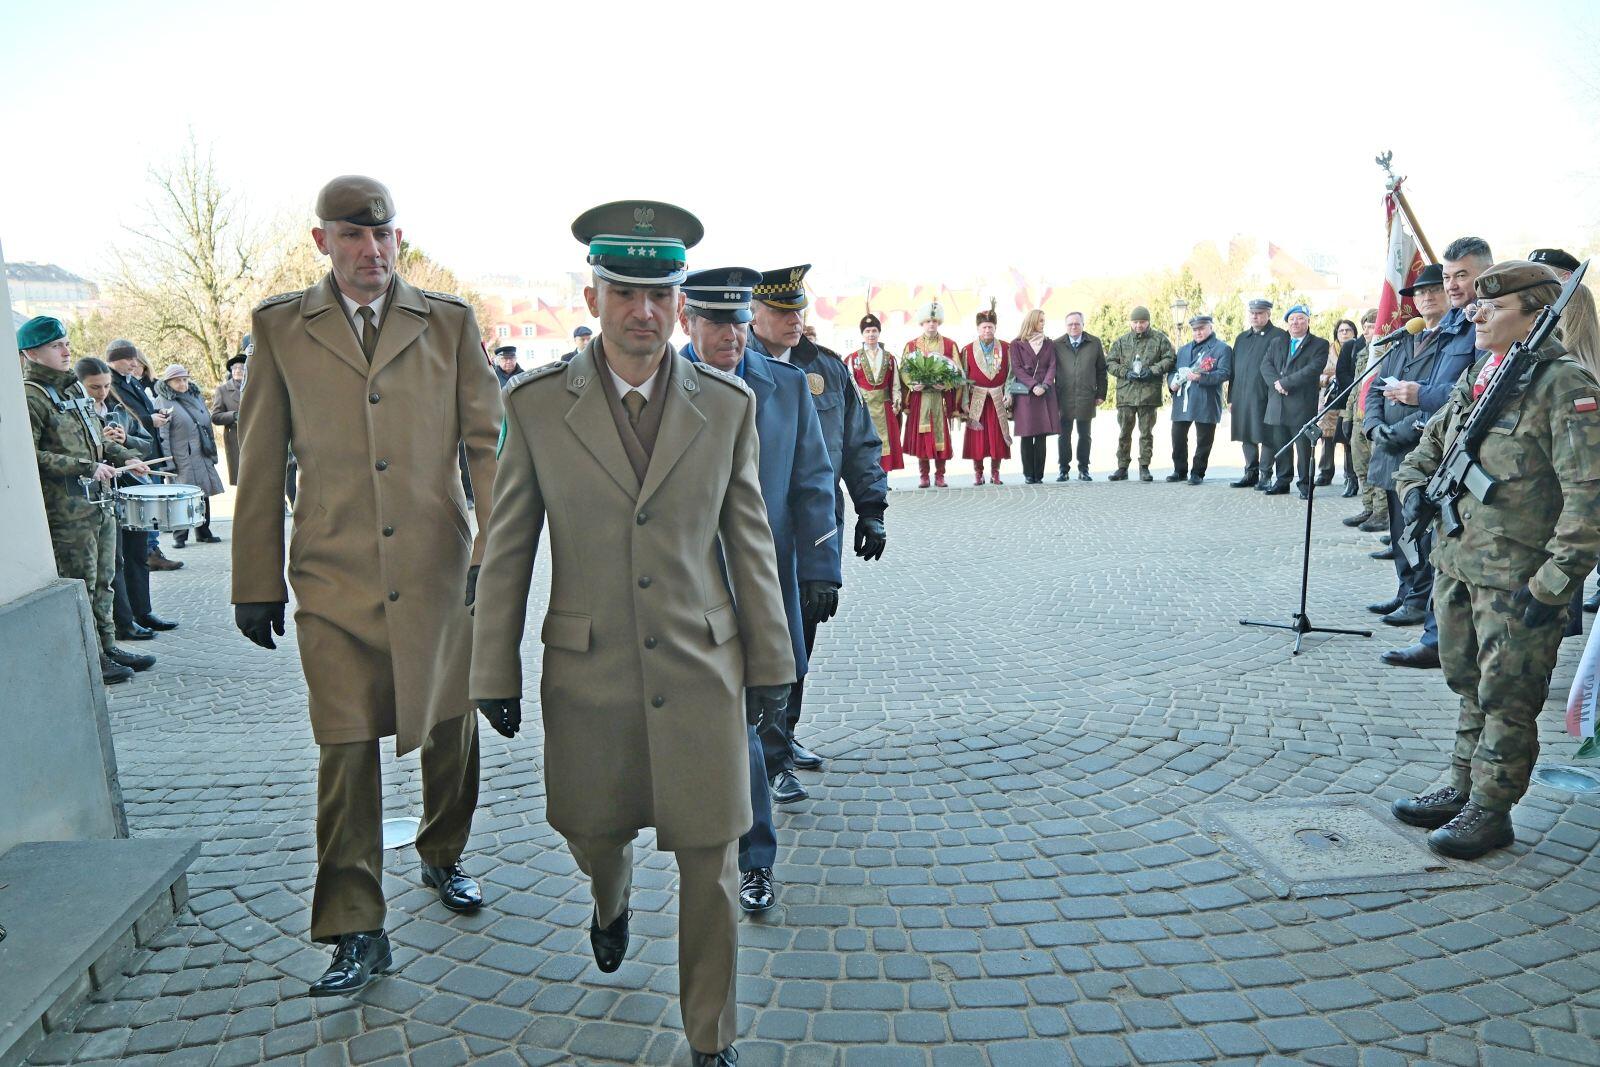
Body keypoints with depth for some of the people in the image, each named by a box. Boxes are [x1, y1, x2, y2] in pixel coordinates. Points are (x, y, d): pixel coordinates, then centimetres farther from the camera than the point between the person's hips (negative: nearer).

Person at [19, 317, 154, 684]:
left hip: (98, 501, 8)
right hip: (65, 509, -8)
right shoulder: (30, 397, -12)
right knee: (80, 585, -1)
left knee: (102, 580, 14)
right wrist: (87, 467, -21)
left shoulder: (74, 387, 14)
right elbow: (29, 455, -19)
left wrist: (127, 457, 13)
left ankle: (107, 648, 24)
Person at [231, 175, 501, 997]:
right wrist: (255, 582, 5)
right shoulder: (280, 328, 6)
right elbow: (260, 463, 6)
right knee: (345, 747, 0)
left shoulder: (449, 322, 5)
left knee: (450, 727, 12)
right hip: (334, 575, -1)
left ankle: (442, 859, 38)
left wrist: (494, 548, -7)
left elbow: (487, 440, 2)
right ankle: (355, 932, 14)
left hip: (437, 568, 1)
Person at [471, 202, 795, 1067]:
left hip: (701, 671, 0)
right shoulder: (535, 404, -4)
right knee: (590, 833, 20)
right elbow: (507, 549, 0)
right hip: (588, 674, 1)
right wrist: (495, 672, 1)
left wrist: (770, 661, 5)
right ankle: (612, 899, 58)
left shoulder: (727, 404, -2)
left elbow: (749, 540, 3)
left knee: (710, 863, 5)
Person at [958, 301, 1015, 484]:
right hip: (976, 399, -1)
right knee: (977, 437, -1)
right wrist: (964, 402, -5)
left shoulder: (1006, 348, 7)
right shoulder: (968, 350, 4)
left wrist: (1008, 393, -7)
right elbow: (963, 378, 2)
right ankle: (977, 474, 7)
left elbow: (1011, 373, 6)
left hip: (998, 399, 1)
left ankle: (995, 473, 9)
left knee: (998, 436, 1)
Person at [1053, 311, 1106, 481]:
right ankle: (1063, 469, 12)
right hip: (1063, 398, -1)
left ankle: (1083, 469, 15)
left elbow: (1101, 370, 9)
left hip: (1086, 398, 1)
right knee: (1064, 435, 3)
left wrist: (1101, 394, 4)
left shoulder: (1094, 343, 7)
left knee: (1084, 435, 7)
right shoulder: (1057, 345, 4)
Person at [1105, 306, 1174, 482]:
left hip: (1149, 393, -1)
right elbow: (1110, 362, 9)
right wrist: (1125, 373, -7)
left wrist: (1153, 370, -11)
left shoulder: (1159, 339, 6)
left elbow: (1169, 359, 3)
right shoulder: (1121, 341, 10)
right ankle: (1122, 467, 12)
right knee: (1124, 433, 5)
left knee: (1147, 433, 3)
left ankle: (1144, 467, 10)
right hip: (1126, 393, 1)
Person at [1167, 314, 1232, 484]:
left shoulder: (1222, 348, 1)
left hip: (1206, 403, -5)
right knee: (1177, 437, 5)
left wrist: (1201, 377, -24)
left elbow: (1224, 373, -10)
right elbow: (1174, 370, 23)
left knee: (1203, 440, 0)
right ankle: (1180, 471, 18)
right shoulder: (1184, 350, 22)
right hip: (1182, 399, 5)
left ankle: (1197, 473, 10)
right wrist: (1172, 383, 0)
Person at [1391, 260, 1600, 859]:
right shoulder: (1474, 380, 11)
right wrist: (1415, 489, 5)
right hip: (1457, 563, 8)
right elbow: (1427, 445, 26)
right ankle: (1464, 791, 31)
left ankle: (1491, 811, 16)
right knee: (1470, 689, 18)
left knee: (1506, 700, 3)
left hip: (1517, 579, -8)